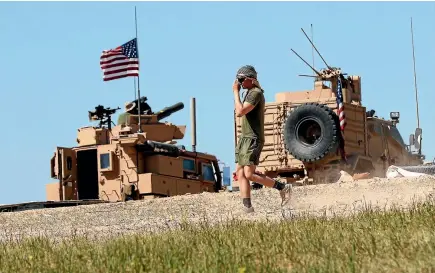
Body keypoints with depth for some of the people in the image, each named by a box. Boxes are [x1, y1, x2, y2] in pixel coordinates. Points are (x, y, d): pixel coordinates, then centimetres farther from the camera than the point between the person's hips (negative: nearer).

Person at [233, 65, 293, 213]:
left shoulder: (255, 93, -13)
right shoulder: (251, 93, 19)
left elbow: (240, 112, -23)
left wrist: (236, 92, -16)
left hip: (253, 139, -10)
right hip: (245, 138, 10)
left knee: (249, 174, -16)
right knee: (240, 173, 1)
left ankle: (283, 187, -6)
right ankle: (247, 206, -3)